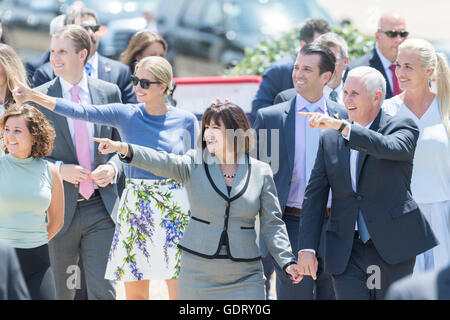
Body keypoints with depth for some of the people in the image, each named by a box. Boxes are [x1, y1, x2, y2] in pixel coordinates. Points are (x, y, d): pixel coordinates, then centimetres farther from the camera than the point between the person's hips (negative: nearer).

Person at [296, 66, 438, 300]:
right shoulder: (329, 139, 11)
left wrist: (341, 126, -31)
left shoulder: (402, 127, 1)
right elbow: (314, 195, 8)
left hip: (392, 249, -2)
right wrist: (307, 248, -2)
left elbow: (389, 148, -24)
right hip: (346, 254, 2)